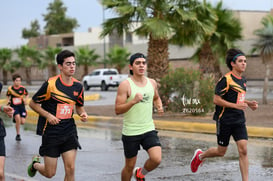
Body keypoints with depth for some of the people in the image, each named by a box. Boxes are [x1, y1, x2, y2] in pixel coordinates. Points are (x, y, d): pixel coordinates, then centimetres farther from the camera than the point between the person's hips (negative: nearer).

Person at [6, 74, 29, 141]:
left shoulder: (23, 88, -4)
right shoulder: (10, 88, -5)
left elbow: (27, 95, 13)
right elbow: (8, 96, 13)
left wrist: (26, 100, -4)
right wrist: (8, 100, -6)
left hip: (21, 106, 2)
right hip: (14, 106, -2)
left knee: (22, 122, -7)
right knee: (18, 118, -25)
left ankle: (17, 124, 34)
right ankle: (18, 135, -8)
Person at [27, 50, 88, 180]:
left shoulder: (78, 86, 3)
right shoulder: (50, 84, -12)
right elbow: (33, 103, -4)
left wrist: (83, 114, -3)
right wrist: (48, 115, -16)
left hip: (69, 131, 4)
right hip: (51, 132, -4)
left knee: (70, 169, -6)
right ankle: (35, 163, 38)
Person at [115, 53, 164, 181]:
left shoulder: (152, 83, 5)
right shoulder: (125, 85, -10)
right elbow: (117, 110, -14)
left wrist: (159, 106, 4)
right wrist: (133, 101, -27)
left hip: (148, 129, 4)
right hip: (130, 132, -3)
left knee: (156, 159, -14)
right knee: (130, 166, 7)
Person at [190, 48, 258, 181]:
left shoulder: (243, 80, 12)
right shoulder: (226, 79, -13)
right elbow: (216, 100, -16)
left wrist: (248, 103, 8)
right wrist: (236, 105, -20)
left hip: (239, 120, 6)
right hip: (225, 120, -6)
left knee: (243, 150, -7)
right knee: (221, 152, 6)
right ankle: (200, 155, 36)